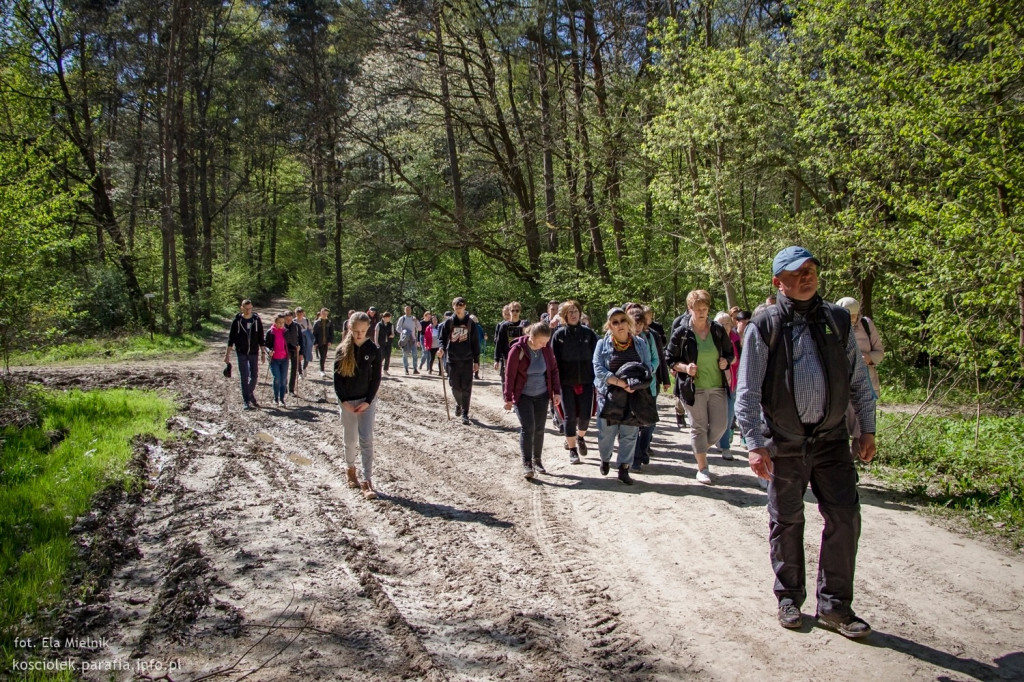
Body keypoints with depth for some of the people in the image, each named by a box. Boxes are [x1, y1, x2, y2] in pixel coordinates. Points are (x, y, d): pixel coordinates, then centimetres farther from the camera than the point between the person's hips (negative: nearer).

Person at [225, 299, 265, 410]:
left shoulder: (257, 320, 0)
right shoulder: (237, 320, -4)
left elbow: (260, 337, 5)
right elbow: (231, 337, -1)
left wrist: (263, 352, 4)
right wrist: (227, 353, -4)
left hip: (254, 352, 2)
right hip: (241, 353, -2)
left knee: (254, 376, 6)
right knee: (244, 377, -2)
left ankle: (250, 395, 30)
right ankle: (246, 401, 5)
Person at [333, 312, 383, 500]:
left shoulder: (373, 349, -4)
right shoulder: (343, 350, -3)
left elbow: (376, 378, -2)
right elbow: (337, 377, -2)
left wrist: (368, 401, -10)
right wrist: (343, 400, -11)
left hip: (367, 400, -1)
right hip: (347, 401, 1)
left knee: (366, 440, -7)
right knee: (350, 439, 11)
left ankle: (367, 481, -7)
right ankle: (350, 468, 35)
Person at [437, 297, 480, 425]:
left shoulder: (470, 323, 4)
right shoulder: (448, 322, 3)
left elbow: (475, 342, 6)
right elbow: (443, 338, 6)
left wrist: (476, 361, 4)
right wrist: (441, 348, -17)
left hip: (467, 360, 0)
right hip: (452, 360, 1)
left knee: (466, 388, -4)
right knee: (455, 386, 5)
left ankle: (465, 413, 3)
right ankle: (459, 404, 34)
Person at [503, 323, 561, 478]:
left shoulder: (546, 348, -5)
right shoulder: (517, 349, -18)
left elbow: (553, 370, 6)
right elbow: (509, 374, -13)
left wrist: (556, 392, 2)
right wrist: (508, 398, -10)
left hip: (542, 395, 4)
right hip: (522, 396, -4)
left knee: (539, 428, 8)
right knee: (527, 427, -13)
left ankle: (537, 460, 21)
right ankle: (526, 463, -8)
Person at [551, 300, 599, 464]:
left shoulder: (588, 333, 2)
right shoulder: (559, 335, -1)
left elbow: (596, 358, 5)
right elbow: (554, 360, -1)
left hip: (586, 381, 1)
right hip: (566, 382, -1)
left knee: (585, 416, 3)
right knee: (570, 417, 2)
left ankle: (580, 437, 34)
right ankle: (572, 450, 15)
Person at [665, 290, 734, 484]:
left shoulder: (717, 330, 3)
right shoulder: (681, 333, -6)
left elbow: (729, 352, 15)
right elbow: (669, 358, 0)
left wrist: (726, 361, -7)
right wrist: (685, 368, -17)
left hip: (718, 386, 3)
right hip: (693, 387, -3)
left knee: (719, 426, 3)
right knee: (698, 427, 3)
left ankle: (701, 449, 33)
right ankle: (702, 468, 13)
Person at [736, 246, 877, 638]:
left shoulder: (838, 320, 6)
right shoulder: (764, 326, -4)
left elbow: (859, 379, 12)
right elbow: (747, 390, -6)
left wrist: (867, 429, 10)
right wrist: (755, 444, -13)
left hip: (832, 439, 3)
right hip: (784, 443, -2)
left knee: (845, 517, 0)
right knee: (786, 522, 8)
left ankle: (834, 606, 14)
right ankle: (790, 597, 26)